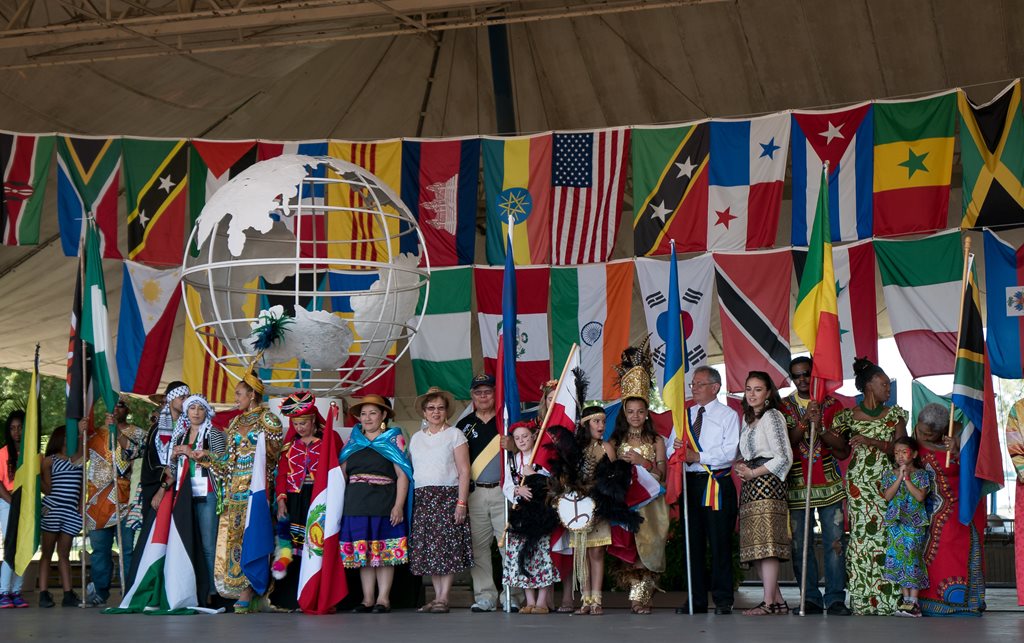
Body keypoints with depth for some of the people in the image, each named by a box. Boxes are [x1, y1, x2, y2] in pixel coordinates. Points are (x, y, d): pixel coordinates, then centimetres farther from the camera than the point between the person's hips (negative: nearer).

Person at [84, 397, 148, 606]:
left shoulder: (137, 433, 9)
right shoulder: (96, 432, 16)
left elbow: (134, 451, -11)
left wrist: (117, 430, -16)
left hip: (125, 500, -3)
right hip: (98, 500, 3)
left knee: (128, 548, -6)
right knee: (99, 548, 5)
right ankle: (99, 591, 10)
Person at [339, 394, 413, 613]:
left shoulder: (394, 439, 3)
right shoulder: (352, 442, 15)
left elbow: (403, 474, -4)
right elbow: (342, 473, 15)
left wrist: (399, 505, -12)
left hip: (385, 504, -4)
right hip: (356, 504, 4)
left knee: (385, 552, -2)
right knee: (361, 552, 4)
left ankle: (383, 598, 3)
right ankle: (367, 598, 11)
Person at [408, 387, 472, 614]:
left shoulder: (454, 434, 3)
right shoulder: (416, 438, 16)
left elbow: (464, 471, -3)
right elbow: (412, 472, 14)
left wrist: (461, 503, -12)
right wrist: (409, 502, 4)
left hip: (448, 496, -4)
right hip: (422, 499, 4)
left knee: (447, 547, -10)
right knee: (427, 549, 0)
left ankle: (443, 597, -8)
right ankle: (437, 597, 6)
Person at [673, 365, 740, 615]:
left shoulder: (728, 415, 3)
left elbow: (729, 452, -9)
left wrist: (697, 457, -14)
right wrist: (677, 449, -7)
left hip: (717, 484, -5)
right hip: (690, 482, 5)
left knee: (719, 542, -5)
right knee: (693, 542, 5)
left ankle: (723, 600, 0)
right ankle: (696, 601, 10)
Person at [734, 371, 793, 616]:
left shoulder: (772, 416, -3)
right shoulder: (747, 418, 22)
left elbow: (784, 457, -11)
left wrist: (753, 473, -8)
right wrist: (741, 466, 8)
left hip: (767, 483, -9)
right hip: (751, 486, 9)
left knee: (766, 542, -14)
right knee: (757, 545, 3)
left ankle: (769, 602, -16)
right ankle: (778, 600, 8)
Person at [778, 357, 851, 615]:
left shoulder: (832, 405, 9)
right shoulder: (784, 406, 8)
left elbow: (843, 449, 2)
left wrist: (820, 428, -11)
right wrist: (805, 422, -17)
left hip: (829, 484, 0)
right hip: (796, 485, 0)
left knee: (835, 542, -5)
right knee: (800, 544, -1)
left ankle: (836, 599, -1)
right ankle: (811, 599, 6)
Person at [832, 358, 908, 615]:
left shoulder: (895, 414, 10)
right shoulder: (848, 416, 8)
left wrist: (870, 441, -14)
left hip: (888, 482, 1)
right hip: (860, 483, -1)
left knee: (888, 534, -7)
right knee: (862, 534, -6)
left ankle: (888, 598, -3)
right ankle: (863, 600, -1)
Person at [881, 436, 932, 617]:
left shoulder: (921, 474, 4)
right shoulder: (890, 474, 11)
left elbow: (920, 496, -10)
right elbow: (888, 496, -4)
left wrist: (907, 479, -10)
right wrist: (899, 477, -9)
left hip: (915, 522, -3)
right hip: (896, 522, 3)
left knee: (911, 556, -10)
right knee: (898, 556, -4)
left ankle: (913, 600, -10)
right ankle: (905, 597, 2)